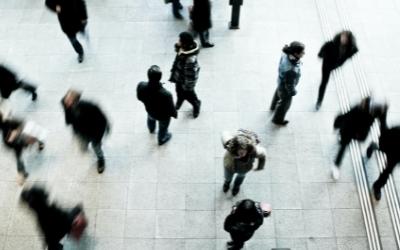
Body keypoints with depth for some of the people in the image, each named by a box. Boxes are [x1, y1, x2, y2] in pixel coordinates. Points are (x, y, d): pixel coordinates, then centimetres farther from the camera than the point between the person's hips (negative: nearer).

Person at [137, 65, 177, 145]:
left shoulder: (141, 86, -35)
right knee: (163, 128, 32)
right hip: (163, 116, -3)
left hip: (150, 111, 4)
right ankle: (162, 139, 63)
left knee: (150, 119, 41)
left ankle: (151, 129, 74)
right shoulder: (166, 94, -46)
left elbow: (139, 98, -11)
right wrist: (175, 114, -3)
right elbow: (171, 109, -26)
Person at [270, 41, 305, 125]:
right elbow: (289, 84, -30)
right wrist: (293, 92, -9)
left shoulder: (287, 54, -27)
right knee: (285, 103, 24)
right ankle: (278, 119, 53)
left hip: (281, 80, 7)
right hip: (285, 87, -7)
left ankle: (274, 106, 70)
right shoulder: (291, 70, -47)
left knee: (278, 93, 37)